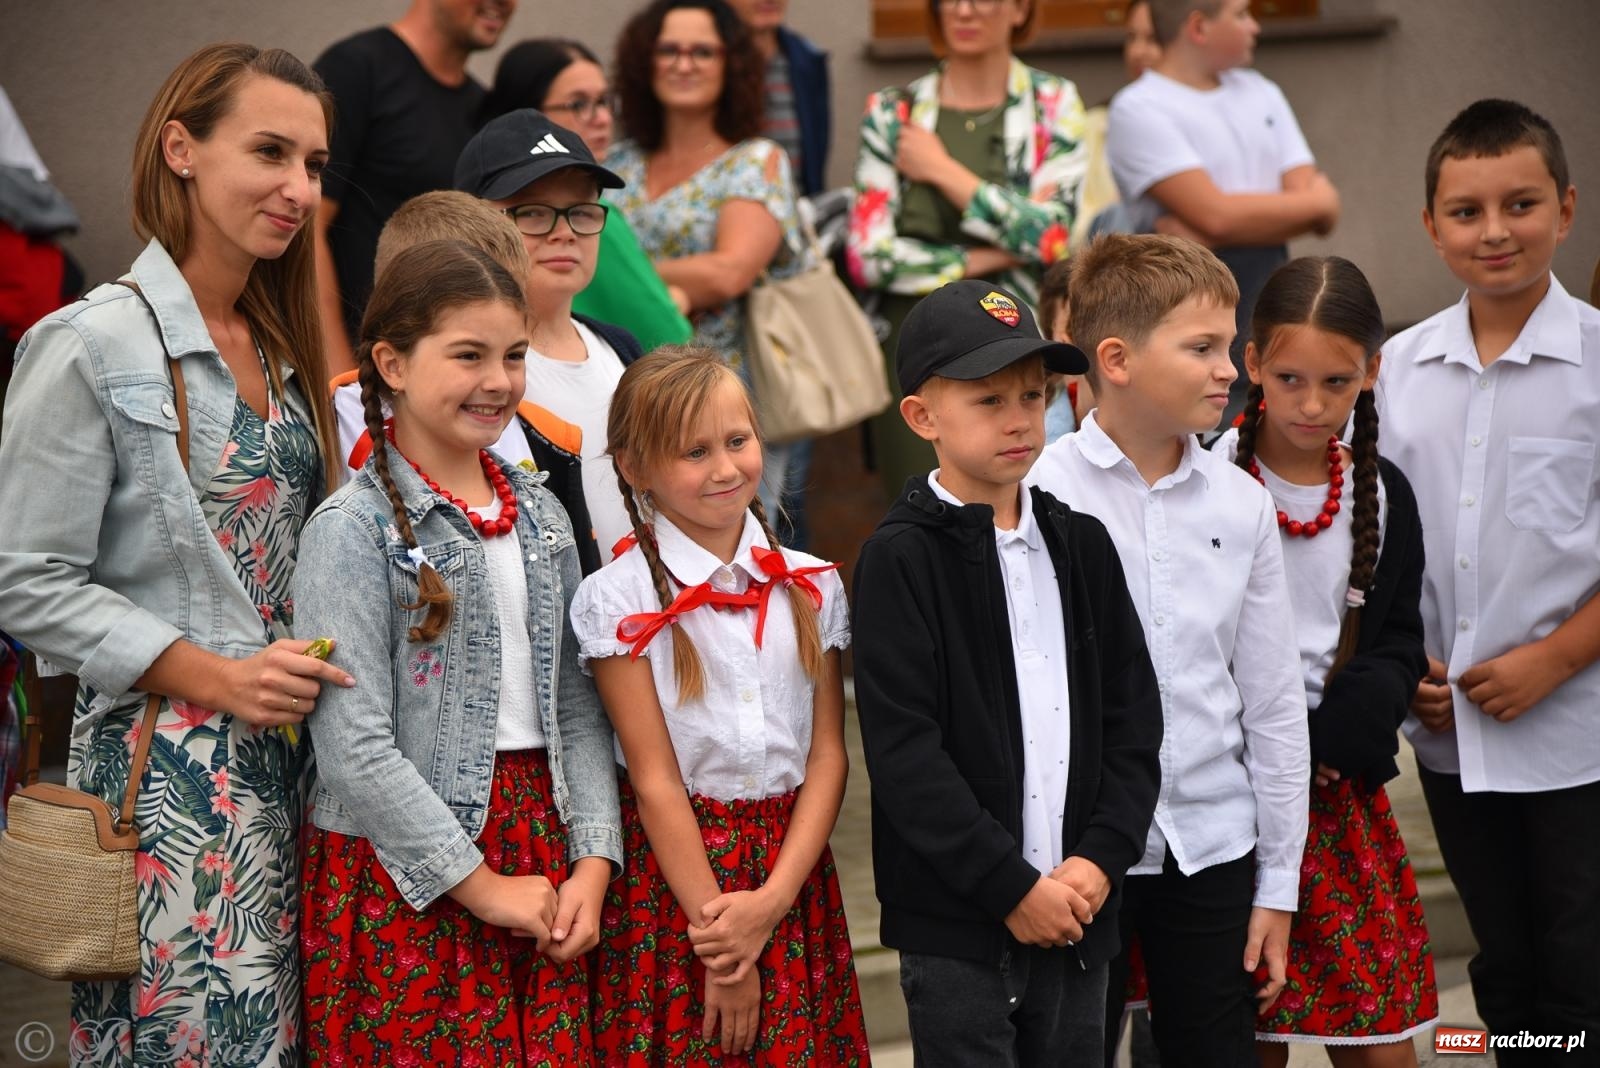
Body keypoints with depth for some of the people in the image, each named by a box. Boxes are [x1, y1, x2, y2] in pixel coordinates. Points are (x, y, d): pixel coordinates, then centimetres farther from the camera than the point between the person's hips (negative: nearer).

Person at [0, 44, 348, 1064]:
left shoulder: (285, 348, 14)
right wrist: (214, 677, -17)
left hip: (291, 753, 7)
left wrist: (323, 665, 5)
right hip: (166, 767, -7)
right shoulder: (92, 347, -8)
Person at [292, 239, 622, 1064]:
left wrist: (592, 863, -3)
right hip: (404, 872, -5)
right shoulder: (354, 529, -9)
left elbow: (576, 703, 9)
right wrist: (479, 886, -13)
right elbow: (354, 745, -15)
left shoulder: (539, 516, 10)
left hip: (540, 837, 6)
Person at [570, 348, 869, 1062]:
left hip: (793, 876, 3)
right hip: (672, 876, -3)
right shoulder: (618, 600, -8)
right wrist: (721, 945, -13)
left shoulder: (811, 587, 3)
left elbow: (828, 755, 1)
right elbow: (655, 780, -10)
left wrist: (771, 902, -12)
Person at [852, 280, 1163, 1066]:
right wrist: (1012, 888, -14)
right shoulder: (900, 558, -6)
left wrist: (1101, 859, -6)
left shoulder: (1081, 545, 9)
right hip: (957, 922, -5)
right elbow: (903, 753, -13)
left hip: (1078, 910, 5)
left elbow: (1134, 720, 7)